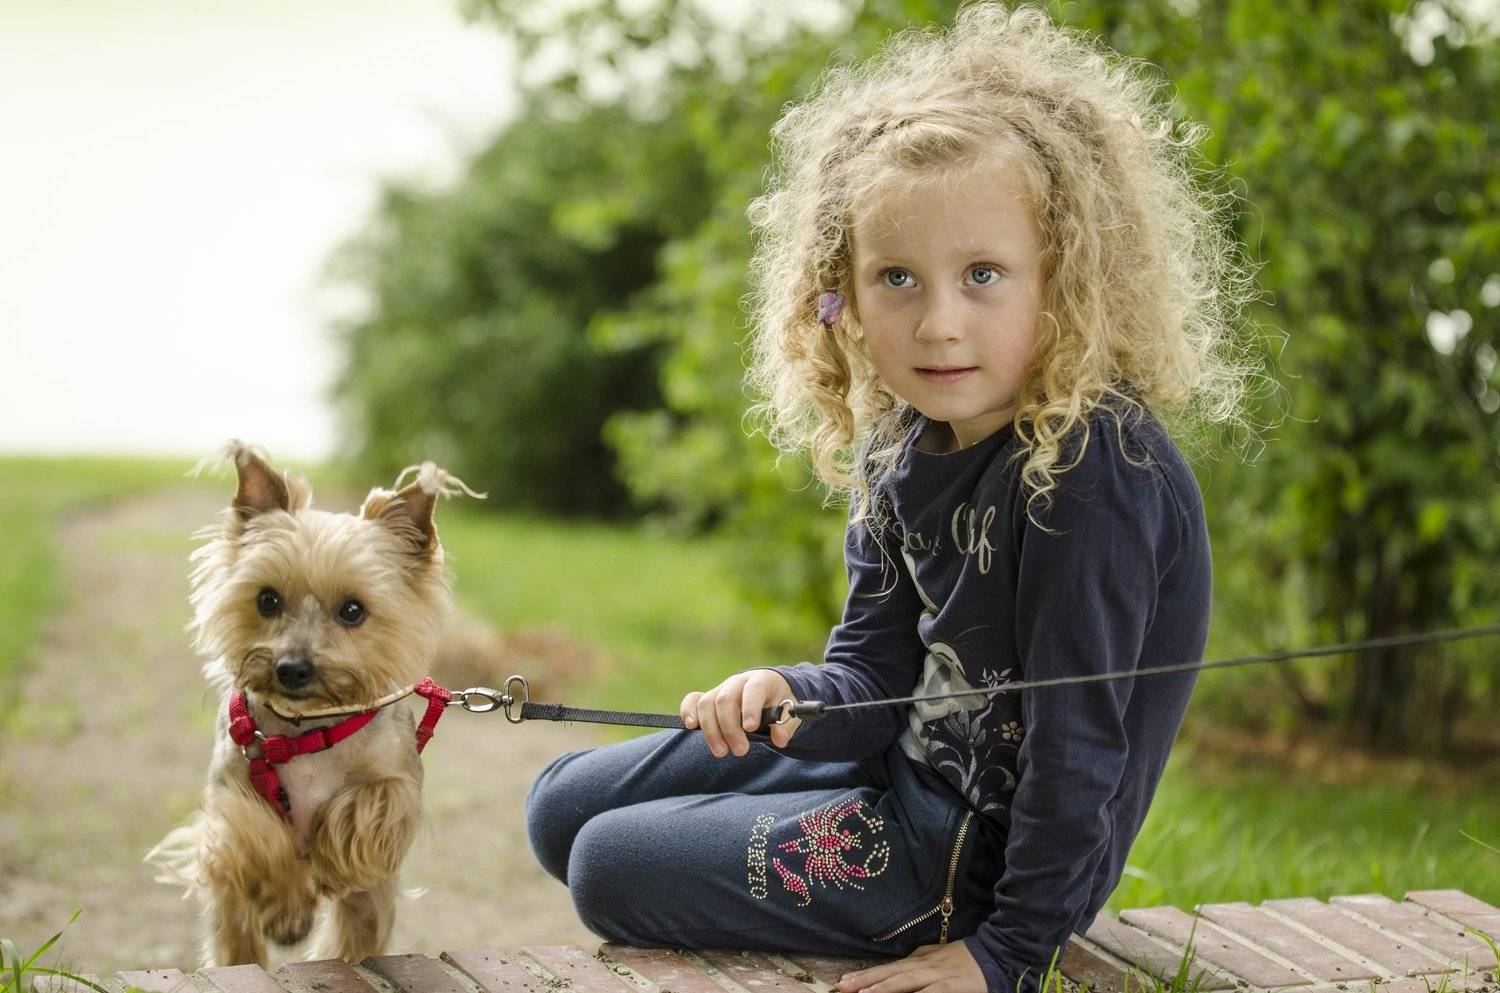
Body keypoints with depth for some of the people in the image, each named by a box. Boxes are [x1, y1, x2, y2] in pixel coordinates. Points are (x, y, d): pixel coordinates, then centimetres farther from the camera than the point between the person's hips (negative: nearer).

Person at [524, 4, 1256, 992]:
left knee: (613, 866, -6)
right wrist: (789, 698, -23)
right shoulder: (902, 447, -2)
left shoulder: (1097, 465, -28)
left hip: (990, 843, -8)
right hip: (913, 759, 8)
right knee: (565, 806, 14)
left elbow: (1080, 731, -25)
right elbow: (877, 671, 0)